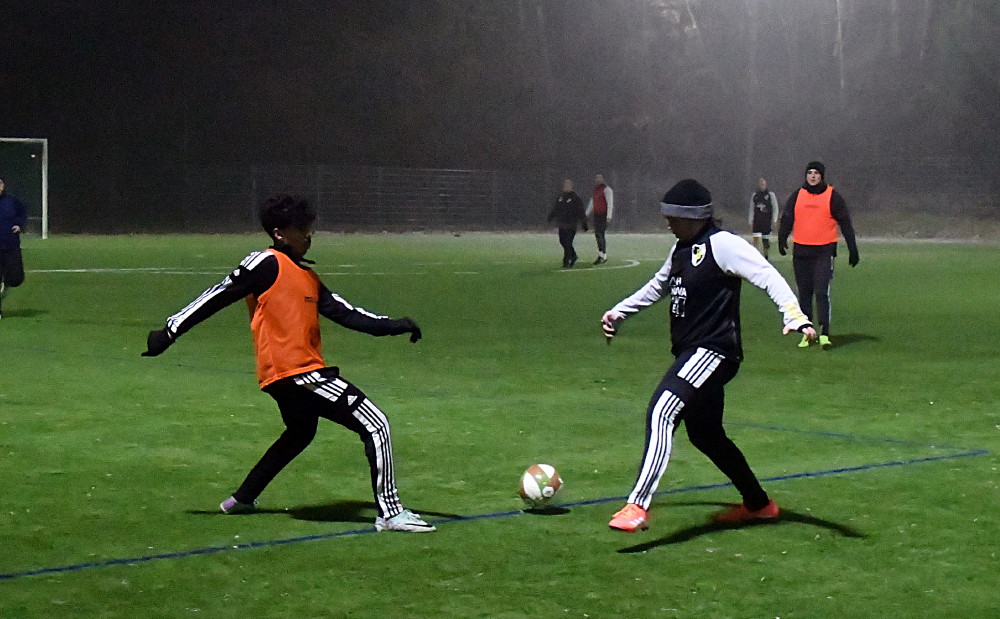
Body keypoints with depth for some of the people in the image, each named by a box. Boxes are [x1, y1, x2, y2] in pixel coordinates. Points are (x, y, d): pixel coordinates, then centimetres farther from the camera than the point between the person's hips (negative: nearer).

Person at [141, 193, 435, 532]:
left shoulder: (307, 276, 19)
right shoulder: (267, 263, -6)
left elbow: (344, 313, 15)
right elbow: (218, 296, -6)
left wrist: (392, 325, 4)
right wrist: (169, 332, -6)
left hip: (301, 372, 10)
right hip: (292, 372, -10)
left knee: (300, 432, 34)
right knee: (375, 425, -9)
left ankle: (242, 499, 42)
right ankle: (390, 513, -9)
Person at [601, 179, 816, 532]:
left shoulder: (721, 244, -12)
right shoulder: (681, 249, 15)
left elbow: (767, 276, -20)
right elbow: (659, 286, 33)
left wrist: (795, 316, -33)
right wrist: (619, 312, 37)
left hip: (713, 352, -10)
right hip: (690, 354, 10)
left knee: (661, 413, -25)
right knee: (704, 435, 17)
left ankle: (638, 507, -31)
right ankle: (758, 504, 33)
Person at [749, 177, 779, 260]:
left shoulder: (771, 195, 1)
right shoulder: (754, 195, 9)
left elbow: (775, 208, 3)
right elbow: (751, 209, 13)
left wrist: (774, 220, -6)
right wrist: (750, 222, 9)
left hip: (767, 221, -1)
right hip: (757, 221, 1)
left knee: (766, 241, 6)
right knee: (756, 239, -11)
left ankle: (766, 257, 22)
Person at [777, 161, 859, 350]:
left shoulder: (832, 196, 1)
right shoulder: (797, 196, 9)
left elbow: (845, 223, 4)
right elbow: (787, 218, 10)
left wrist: (853, 249, 1)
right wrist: (782, 239, -3)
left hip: (824, 251, -3)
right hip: (800, 252, 4)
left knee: (822, 293, -12)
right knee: (804, 293, 8)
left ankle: (824, 334, -14)